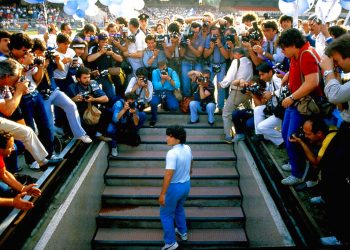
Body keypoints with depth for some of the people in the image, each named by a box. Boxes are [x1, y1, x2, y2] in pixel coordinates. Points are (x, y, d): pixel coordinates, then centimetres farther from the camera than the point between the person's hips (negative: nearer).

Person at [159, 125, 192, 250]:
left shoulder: (172, 153, -29)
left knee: (166, 214, 11)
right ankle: (182, 232, 47)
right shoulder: (187, 148, -4)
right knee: (179, 208, 31)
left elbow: (168, 175, -30)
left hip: (175, 187, -8)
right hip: (186, 184, 8)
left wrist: (162, 194, -23)